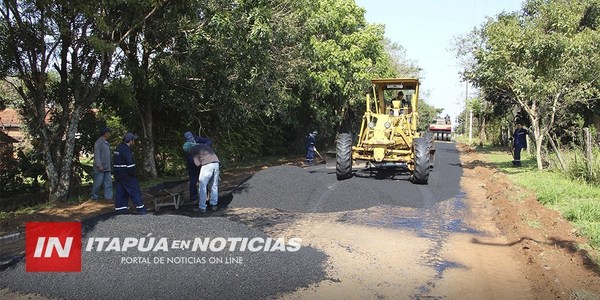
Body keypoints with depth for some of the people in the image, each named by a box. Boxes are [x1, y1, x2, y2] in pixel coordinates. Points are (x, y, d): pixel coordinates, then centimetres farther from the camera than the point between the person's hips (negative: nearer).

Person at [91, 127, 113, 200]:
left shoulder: (106, 143, 17)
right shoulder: (98, 142, -10)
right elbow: (97, 154, -16)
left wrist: (110, 165, 19)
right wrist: (99, 165, -22)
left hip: (107, 167, 9)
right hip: (100, 168, -9)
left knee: (108, 182, 4)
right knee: (98, 182, -1)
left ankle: (109, 196, 4)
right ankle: (94, 195, 14)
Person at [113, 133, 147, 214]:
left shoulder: (119, 147, 14)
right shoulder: (126, 149, -18)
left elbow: (114, 160, 21)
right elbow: (130, 163, -24)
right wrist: (133, 174, -13)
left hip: (118, 174, 9)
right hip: (126, 174, -9)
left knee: (121, 191, 12)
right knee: (135, 190, -3)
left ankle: (120, 209, 14)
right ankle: (140, 209, -2)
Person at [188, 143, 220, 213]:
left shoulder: (192, 150, 14)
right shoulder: (205, 145, 31)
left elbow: (197, 163, 8)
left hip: (207, 164, -5)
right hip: (216, 162, 6)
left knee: (202, 186, 6)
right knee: (214, 185, 17)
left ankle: (202, 207, 7)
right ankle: (214, 205, 23)